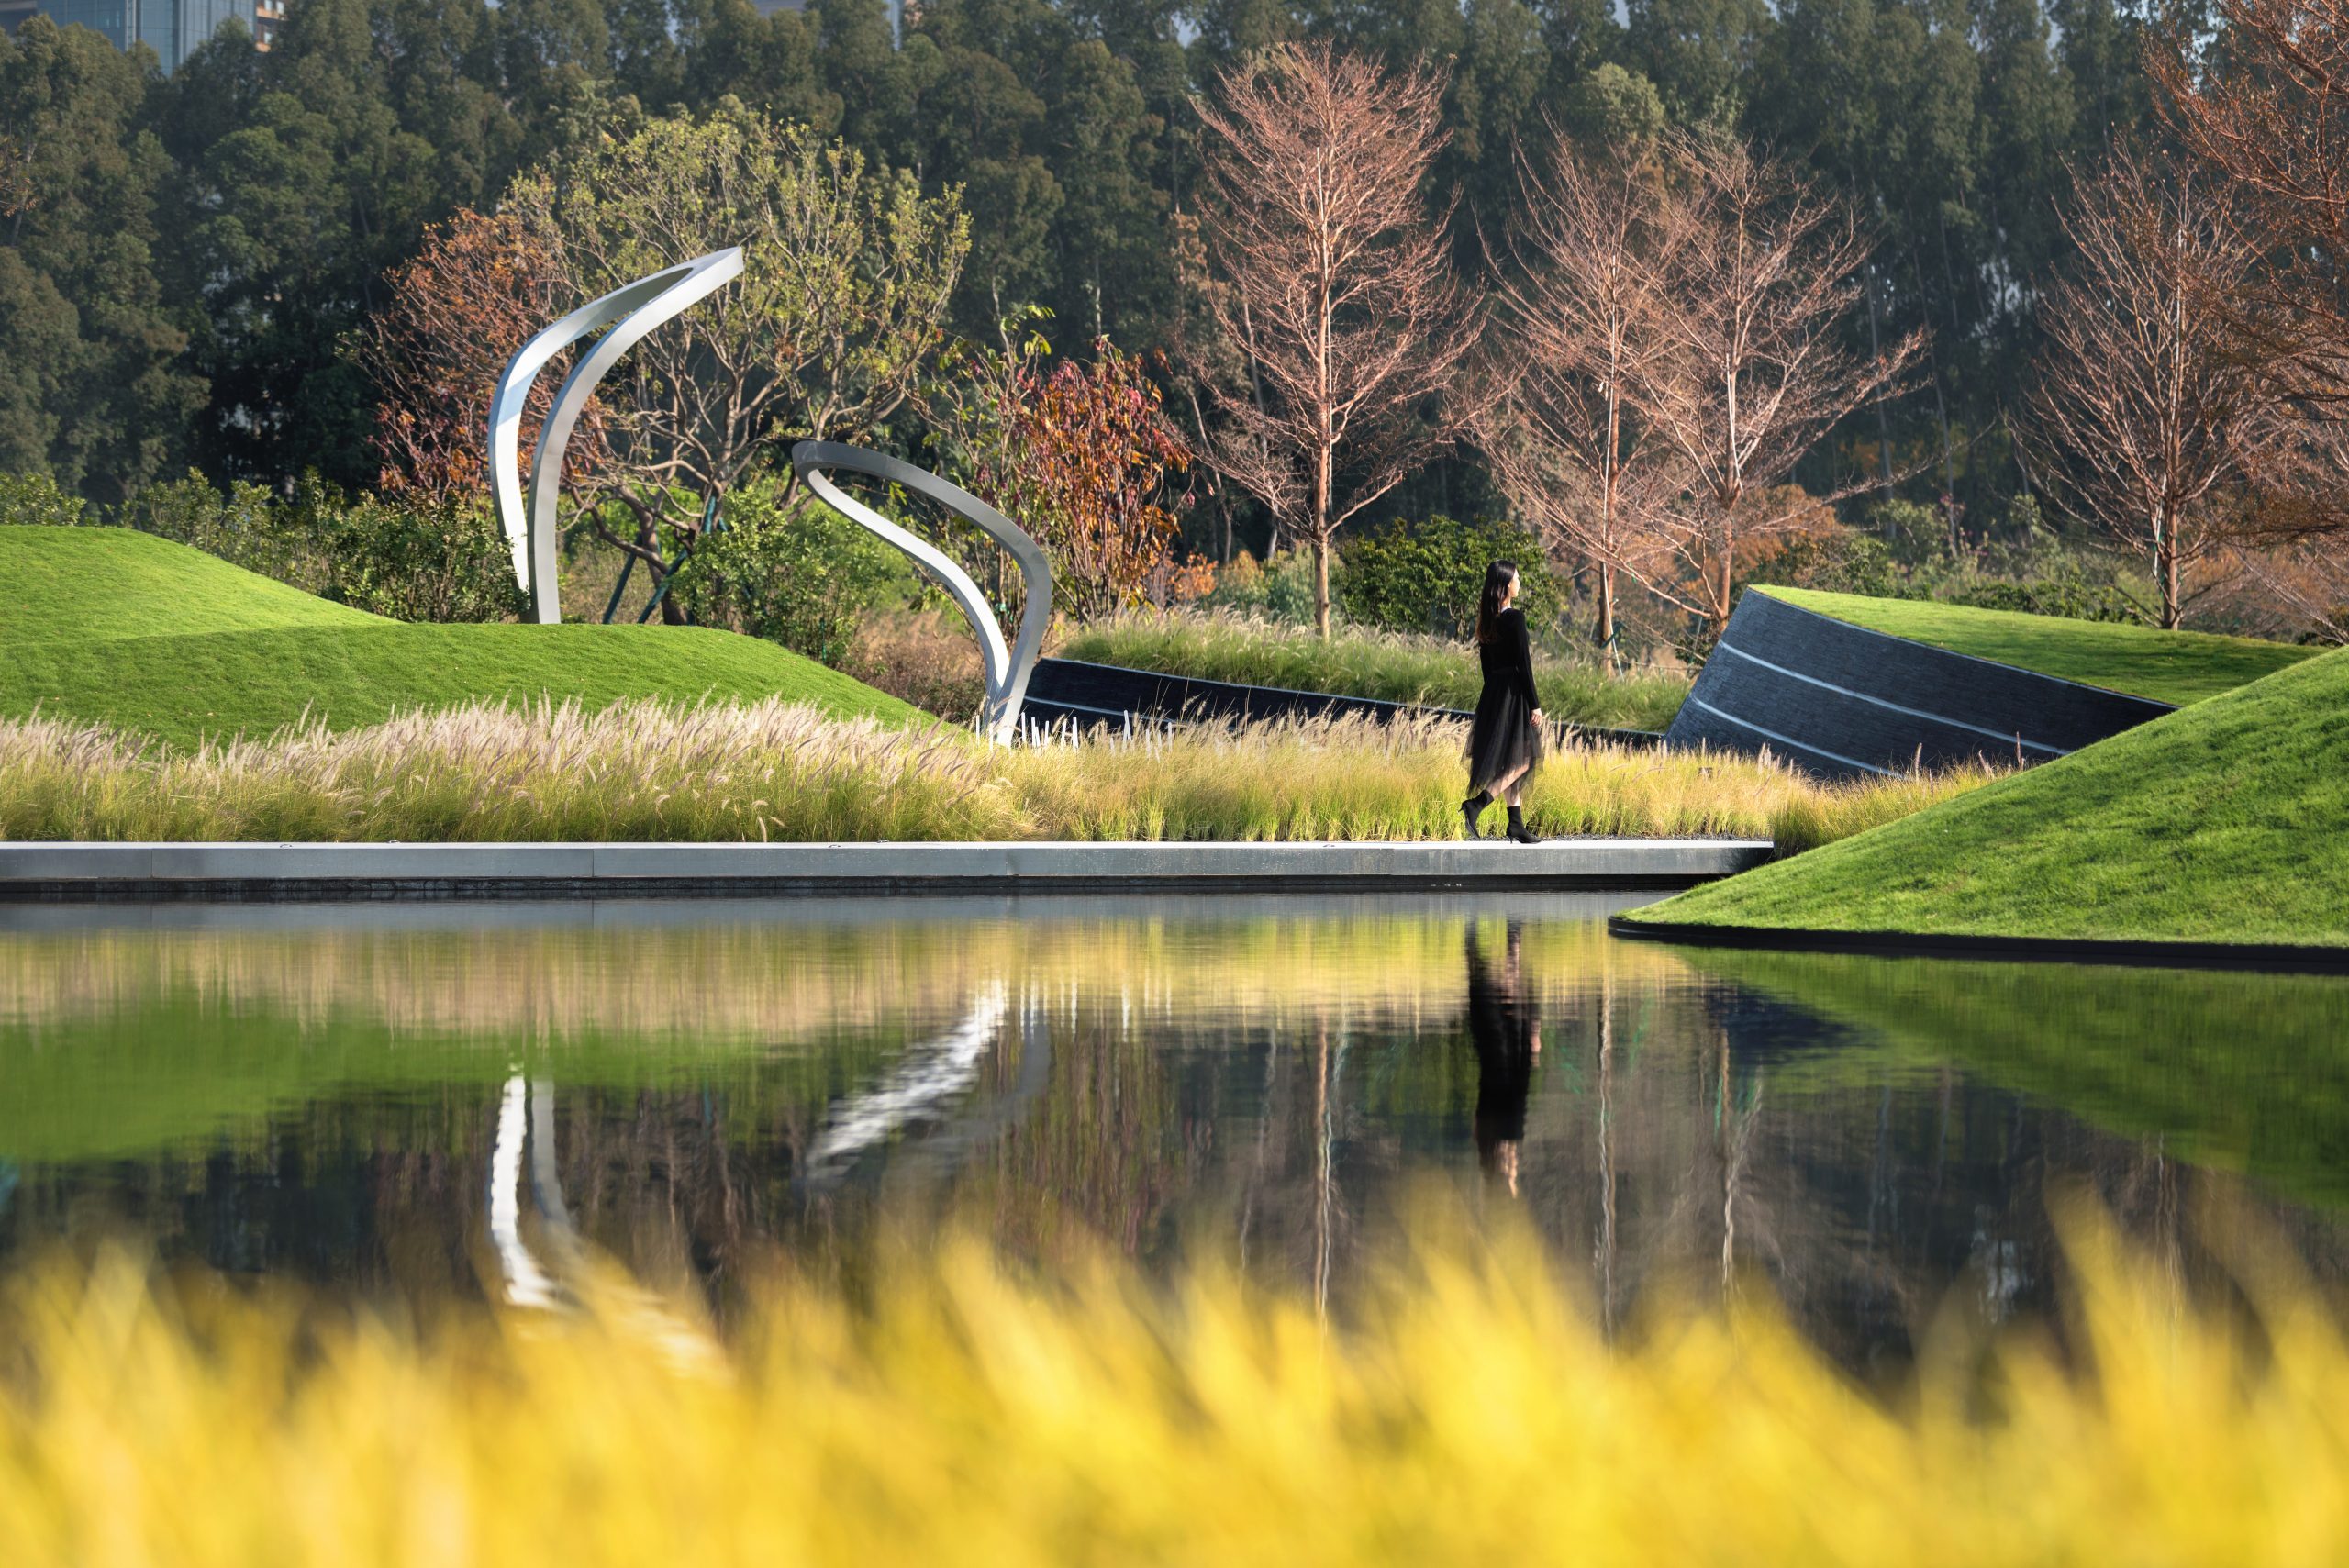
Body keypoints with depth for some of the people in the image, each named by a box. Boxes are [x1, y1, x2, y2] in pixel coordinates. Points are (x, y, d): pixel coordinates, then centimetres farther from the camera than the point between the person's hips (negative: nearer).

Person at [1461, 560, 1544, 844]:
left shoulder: (1487, 620, 7)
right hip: (1514, 691, -8)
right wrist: (1534, 704, -13)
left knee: (1510, 762, 15)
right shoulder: (1515, 618, -16)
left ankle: (1516, 823, 17)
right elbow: (1523, 663, -17)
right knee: (1521, 760, -2)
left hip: (1493, 692, 8)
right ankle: (1475, 805, -17)